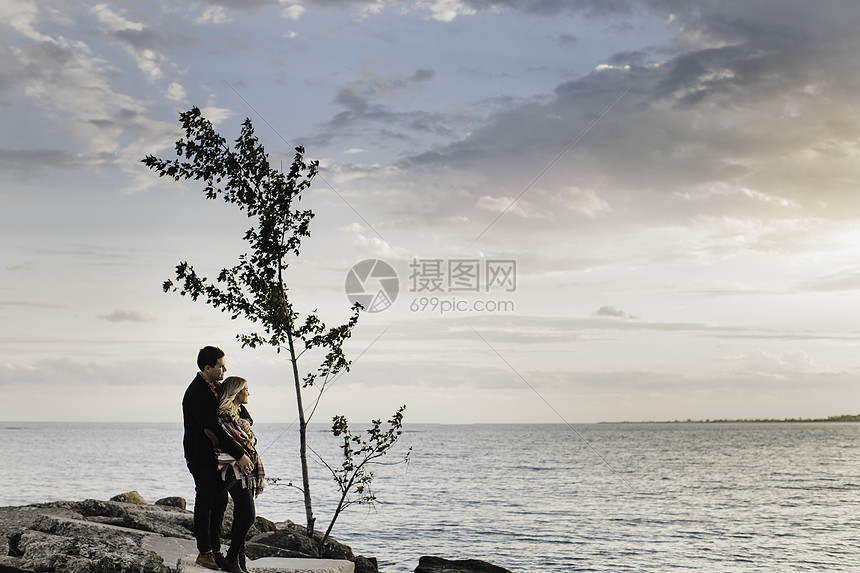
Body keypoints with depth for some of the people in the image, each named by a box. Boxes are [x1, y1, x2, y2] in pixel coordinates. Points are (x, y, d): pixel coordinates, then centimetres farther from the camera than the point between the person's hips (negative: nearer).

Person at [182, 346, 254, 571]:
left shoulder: (217, 386, 6)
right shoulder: (196, 394, -23)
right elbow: (215, 429, -29)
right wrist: (240, 454, -31)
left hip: (217, 455, 9)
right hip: (201, 457, -9)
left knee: (220, 500, 12)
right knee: (205, 503, 0)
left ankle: (216, 549, 22)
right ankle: (204, 552, 12)